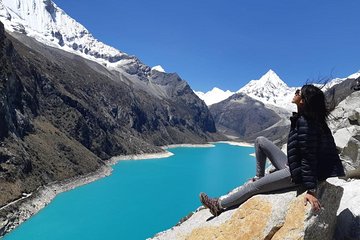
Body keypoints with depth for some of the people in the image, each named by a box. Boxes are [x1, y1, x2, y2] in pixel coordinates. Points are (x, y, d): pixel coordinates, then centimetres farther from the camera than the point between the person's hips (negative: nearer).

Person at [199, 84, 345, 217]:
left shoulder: (304, 122, -24)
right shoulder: (312, 119, 6)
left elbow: (308, 158, -27)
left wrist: (311, 191, -26)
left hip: (298, 175, -9)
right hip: (291, 166, 9)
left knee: (254, 186, -8)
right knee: (260, 141, 6)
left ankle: (219, 206, 4)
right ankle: (259, 177, 14)